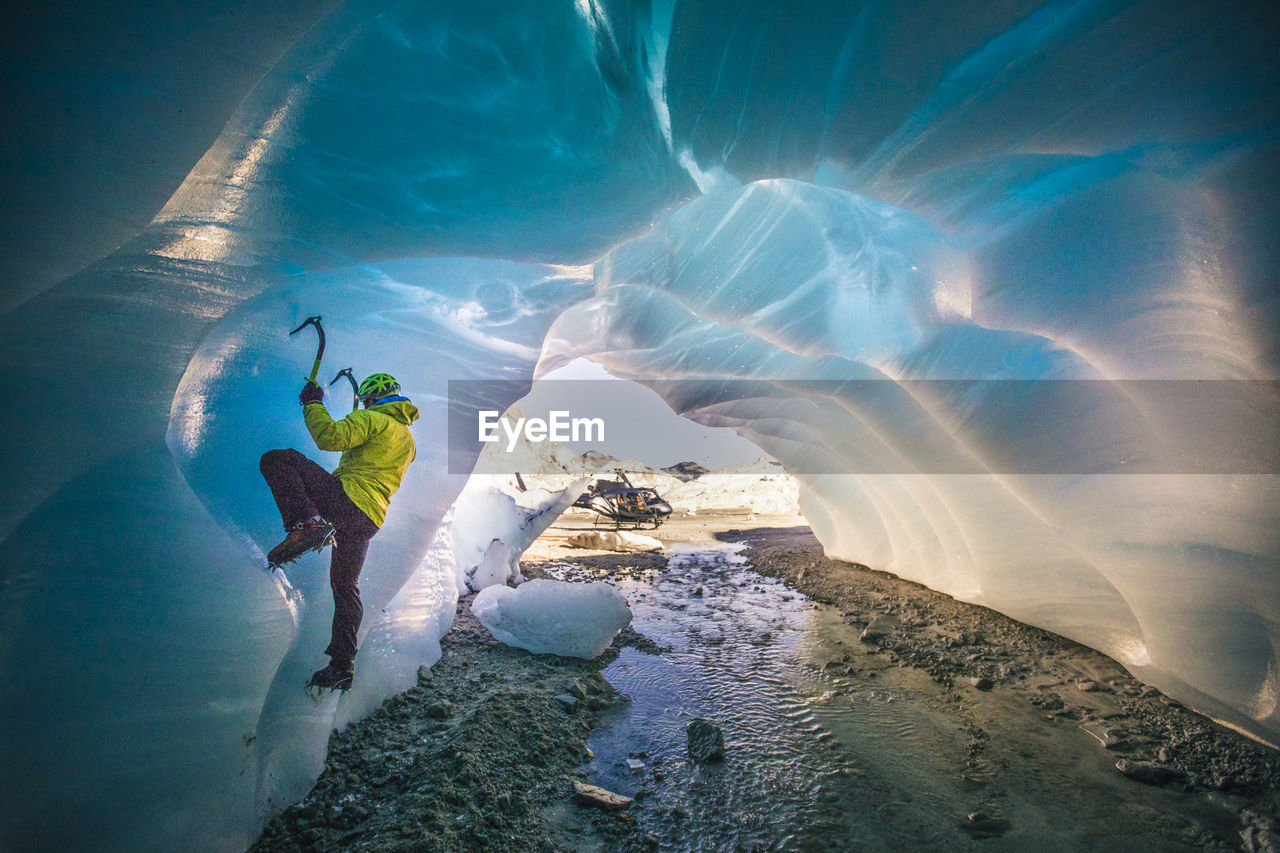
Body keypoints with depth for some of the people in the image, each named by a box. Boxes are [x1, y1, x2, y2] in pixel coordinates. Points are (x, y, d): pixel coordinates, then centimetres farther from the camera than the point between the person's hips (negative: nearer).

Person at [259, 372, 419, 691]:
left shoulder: (371, 419, -1)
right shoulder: (408, 441, 23)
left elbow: (330, 437, -17)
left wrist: (313, 403, -1)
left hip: (348, 496, -8)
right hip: (370, 519, 8)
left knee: (276, 459, -6)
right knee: (345, 587, 19)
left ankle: (306, 524, -25)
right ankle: (342, 667, 21)